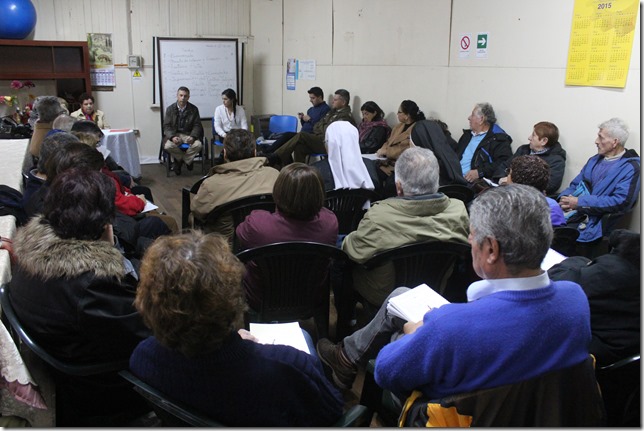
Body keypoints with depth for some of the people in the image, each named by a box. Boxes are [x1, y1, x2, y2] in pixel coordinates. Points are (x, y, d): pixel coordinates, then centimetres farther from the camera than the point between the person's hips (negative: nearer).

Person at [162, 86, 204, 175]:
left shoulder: (194, 109, 2)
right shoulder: (170, 109, 2)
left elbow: (197, 125, 0)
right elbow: (167, 126, -1)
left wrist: (193, 136, -21)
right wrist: (172, 137, -22)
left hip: (188, 134, 0)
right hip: (174, 134, 0)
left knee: (198, 145, -31)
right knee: (168, 146, -32)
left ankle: (179, 161, -5)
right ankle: (187, 160, -3)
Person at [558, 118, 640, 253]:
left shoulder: (631, 168, -3)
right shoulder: (595, 160, 21)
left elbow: (621, 201, -14)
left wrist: (580, 202, -14)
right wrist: (565, 198, -4)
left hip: (594, 224, -6)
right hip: (571, 213, 7)